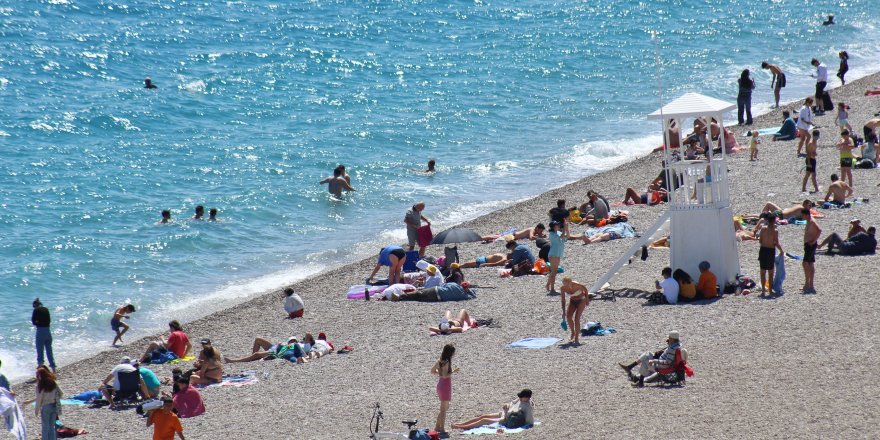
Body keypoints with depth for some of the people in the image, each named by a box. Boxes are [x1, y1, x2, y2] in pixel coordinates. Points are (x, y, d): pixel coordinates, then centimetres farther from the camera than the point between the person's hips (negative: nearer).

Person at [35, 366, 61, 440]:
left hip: (45, 407, -5)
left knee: (45, 428, 5)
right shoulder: (53, 383, -1)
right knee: (52, 427, 14)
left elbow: (39, 399, -12)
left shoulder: (40, 386, -16)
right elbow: (60, 393, 6)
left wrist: (36, 411, -3)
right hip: (54, 406, 5)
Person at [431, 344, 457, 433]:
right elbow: (445, 376, -28)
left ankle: (437, 426, 25)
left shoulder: (440, 361, 5)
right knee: (444, 408, 1)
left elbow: (432, 371, 14)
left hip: (440, 385, 9)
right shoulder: (446, 362, -20)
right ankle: (442, 428, 7)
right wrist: (453, 371, -19)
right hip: (446, 385, -9)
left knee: (445, 407, 22)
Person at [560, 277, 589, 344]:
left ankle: (577, 338, -8)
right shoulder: (563, 289, -19)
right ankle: (572, 333, 11)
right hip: (572, 301, 4)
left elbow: (585, 289, -11)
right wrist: (564, 312, -15)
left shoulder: (576, 285, -31)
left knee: (577, 318, -14)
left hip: (581, 300, -4)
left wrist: (587, 299, 0)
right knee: (568, 316, -13)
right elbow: (563, 300, -11)